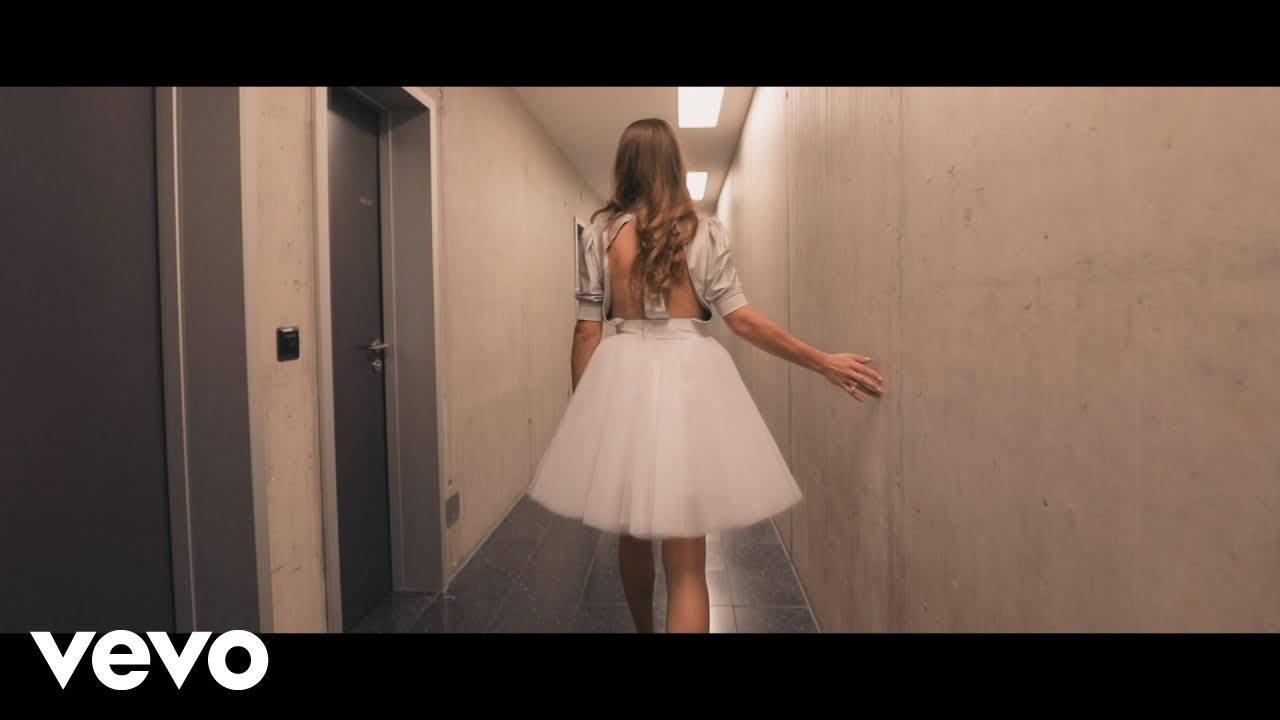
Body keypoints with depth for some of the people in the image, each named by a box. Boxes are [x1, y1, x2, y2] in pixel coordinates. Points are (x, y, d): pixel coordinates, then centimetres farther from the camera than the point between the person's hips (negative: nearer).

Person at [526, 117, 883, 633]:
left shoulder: (599, 233, 2)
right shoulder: (706, 233, -1)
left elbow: (587, 329, 0)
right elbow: (742, 319, -5)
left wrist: (581, 408, 8)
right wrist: (823, 363, 2)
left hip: (623, 377, 2)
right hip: (688, 376, -2)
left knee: (631, 533, 22)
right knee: (686, 562, 1)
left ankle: (644, 628, 43)